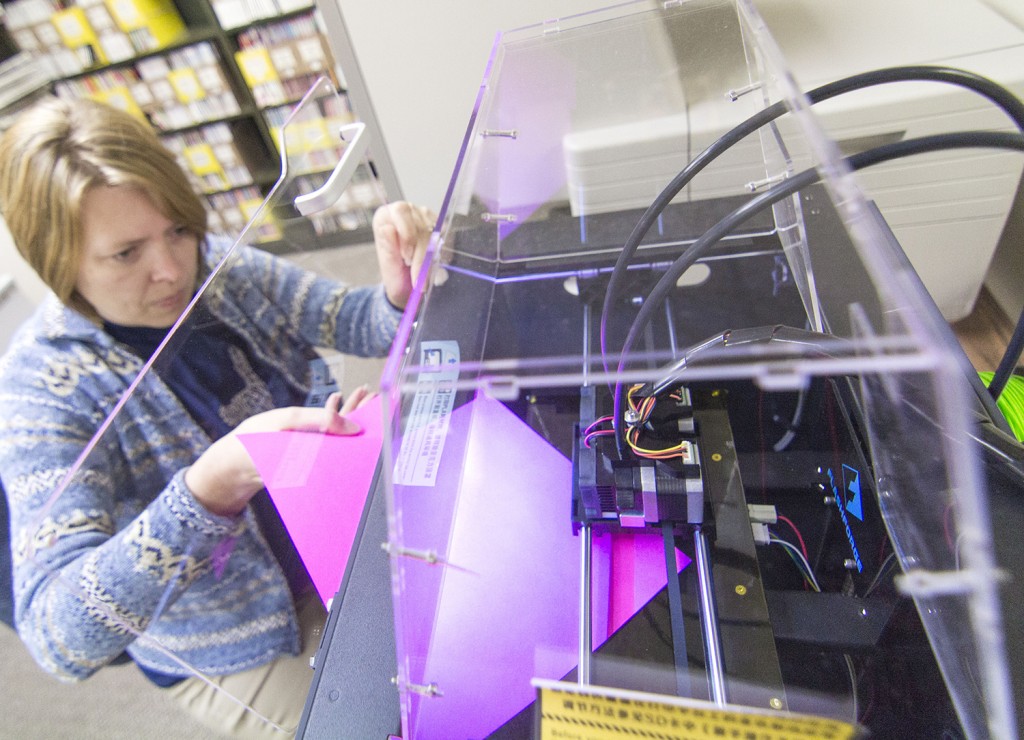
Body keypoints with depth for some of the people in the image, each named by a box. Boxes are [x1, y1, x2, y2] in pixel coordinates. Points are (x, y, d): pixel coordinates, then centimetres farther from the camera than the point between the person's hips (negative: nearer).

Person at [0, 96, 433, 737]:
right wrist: (211, 486, -49)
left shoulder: (221, 268, -10)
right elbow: (59, 635, -31)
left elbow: (352, 322, -9)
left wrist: (400, 294, -32)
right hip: (234, 655, -3)